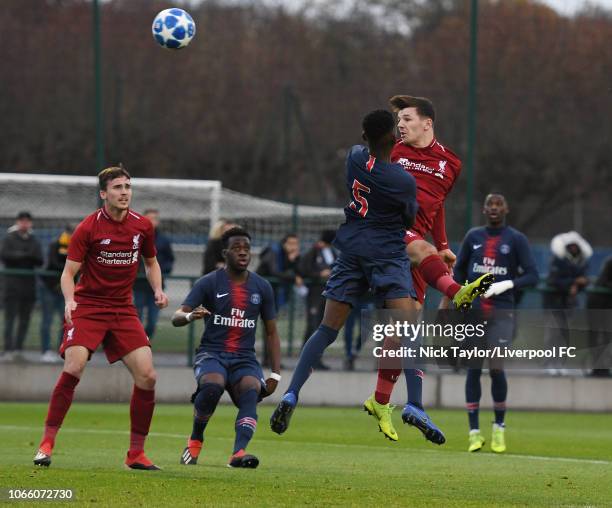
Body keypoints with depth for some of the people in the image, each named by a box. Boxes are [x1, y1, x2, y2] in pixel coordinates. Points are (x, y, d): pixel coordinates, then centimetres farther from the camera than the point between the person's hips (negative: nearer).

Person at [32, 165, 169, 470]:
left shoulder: (142, 226, 3)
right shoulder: (88, 227, -9)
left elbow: (151, 262, 20)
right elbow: (68, 273, -8)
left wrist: (157, 290, 1)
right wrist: (69, 300, -27)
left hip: (123, 309, 4)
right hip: (88, 306, -4)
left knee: (147, 376, -8)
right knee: (74, 367, -23)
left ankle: (136, 453, 4)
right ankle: (46, 444, -13)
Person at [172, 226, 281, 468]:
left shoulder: (262, 287, 10)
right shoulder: (209, 283, 0)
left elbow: (271, 332, 17)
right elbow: (176, 317, -6)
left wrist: (275, 374, 7)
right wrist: (190, 316, -31)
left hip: (245, 358, 2)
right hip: (211, 354, -2)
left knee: (252, 391, -30)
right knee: (213, 385, -34)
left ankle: (238, 452, -46)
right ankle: (195, 440, -8)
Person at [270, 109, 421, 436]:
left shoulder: (354, 157, -1)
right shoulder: (404, 181, -14)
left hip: (350, 247, 5)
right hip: (387, 251, -5)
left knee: (328, 329, 6)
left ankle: (291, 396, -3)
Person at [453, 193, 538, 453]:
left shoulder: (516, 240, 1)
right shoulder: (473, 236, 10)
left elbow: (532, 276, -3)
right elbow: (459, 269, 21)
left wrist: (508, 284, -18)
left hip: (502, 312, -3)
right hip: (472, 312, 3)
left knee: (496, 368, -11)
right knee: (473, 369, -1)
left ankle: (499, 427, 8)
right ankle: (474, 432, 3)